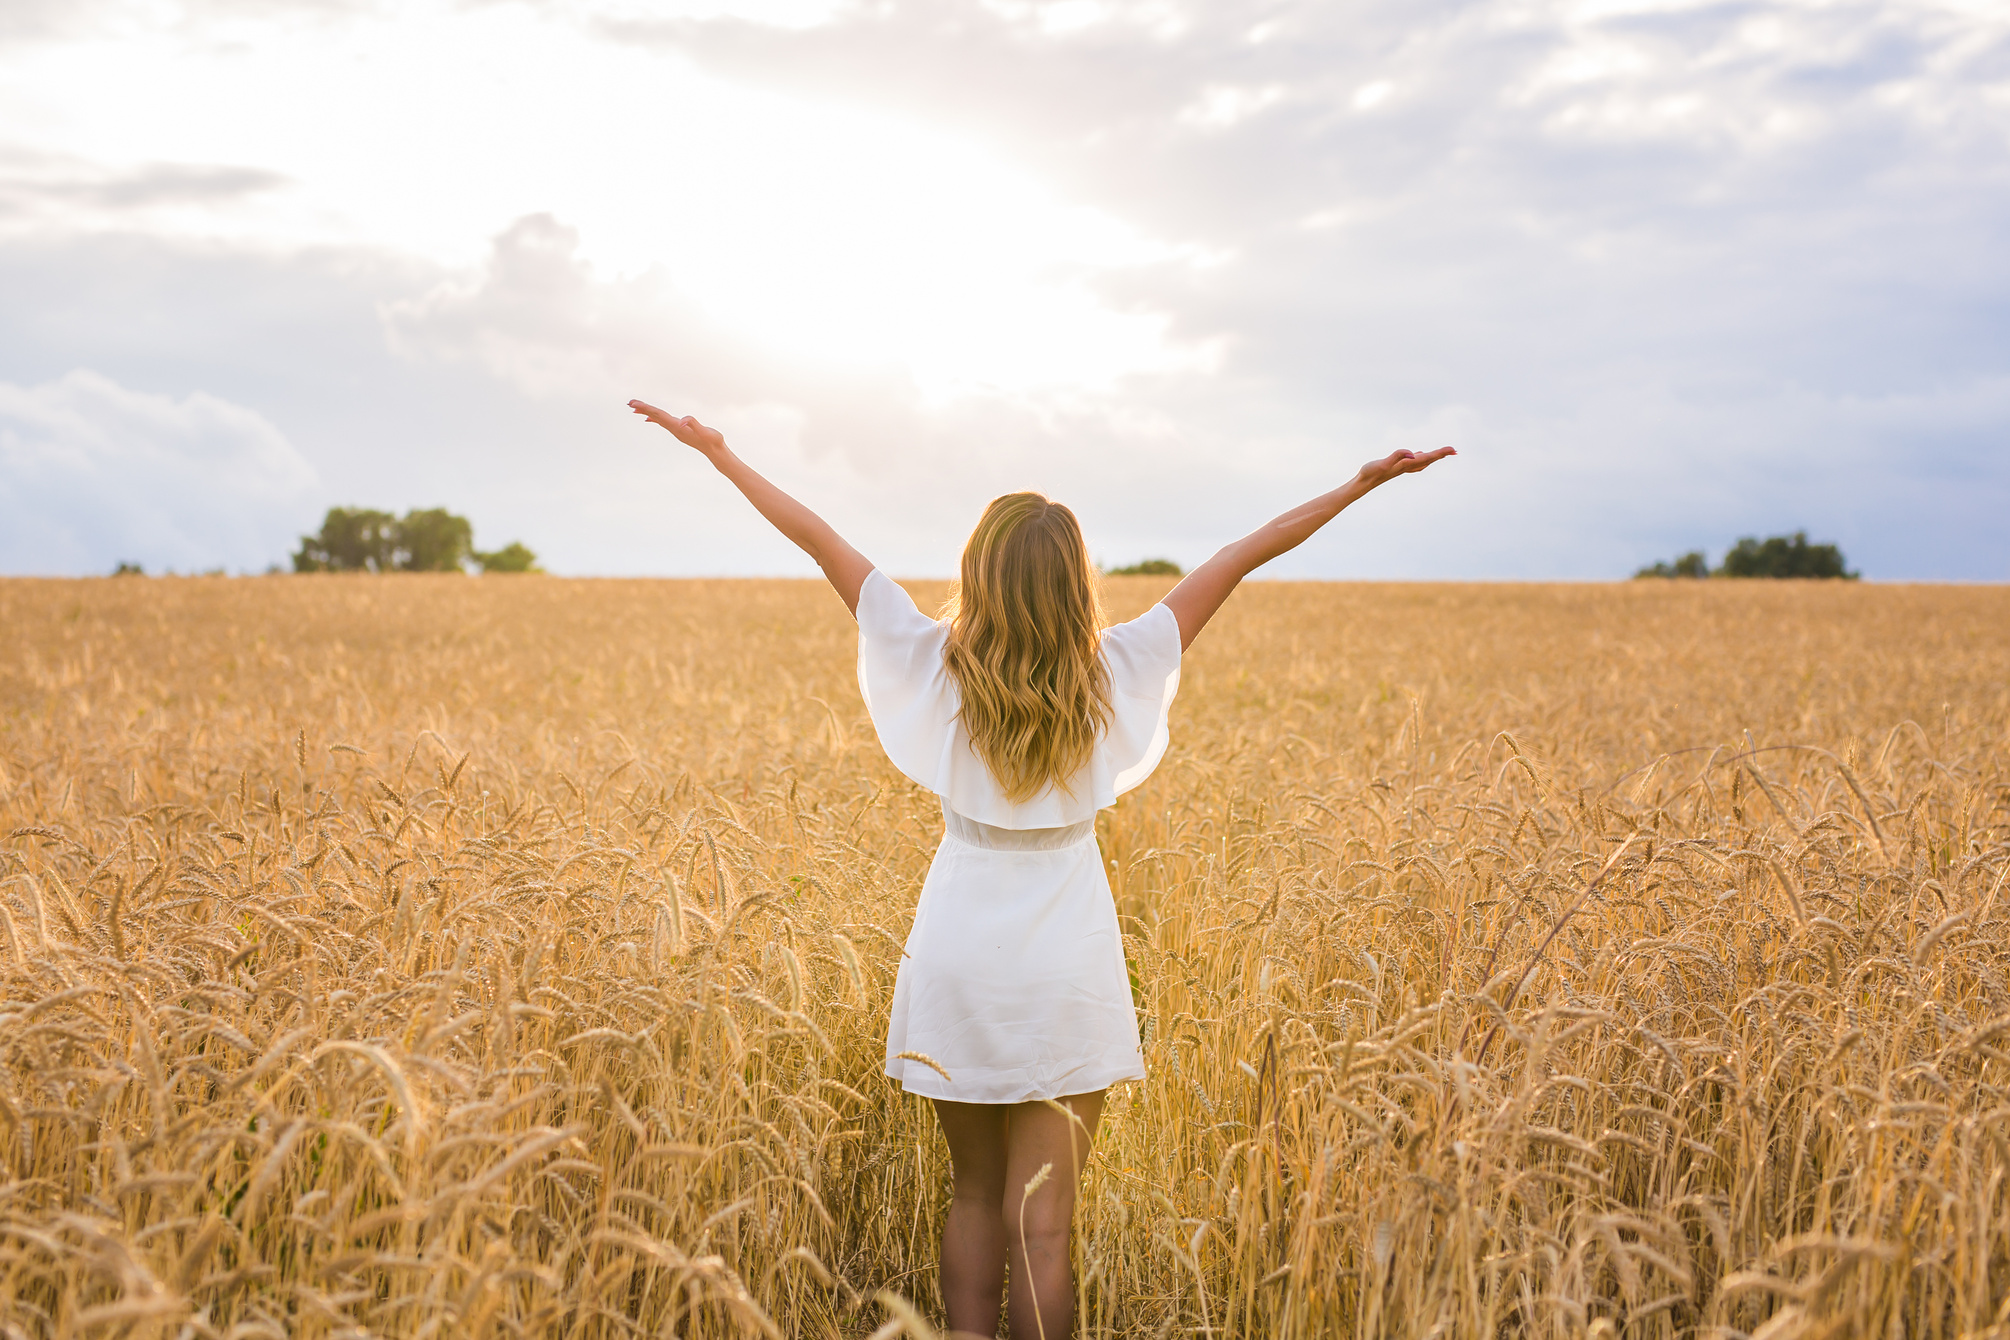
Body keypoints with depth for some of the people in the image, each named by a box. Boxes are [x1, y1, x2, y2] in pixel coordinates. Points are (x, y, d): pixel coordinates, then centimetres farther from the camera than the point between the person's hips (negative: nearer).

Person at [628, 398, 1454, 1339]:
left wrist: (716, 449, 6)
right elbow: (1238, 560, -4)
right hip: (1066, 973, -1)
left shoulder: (935, 665, -8)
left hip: (957, 961, 1)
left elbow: (818, 540, -2)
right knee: (1040, 1221, 2)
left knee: (974, 1196, 17)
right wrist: (1361, 483, 1)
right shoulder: (1114, 672, -9)